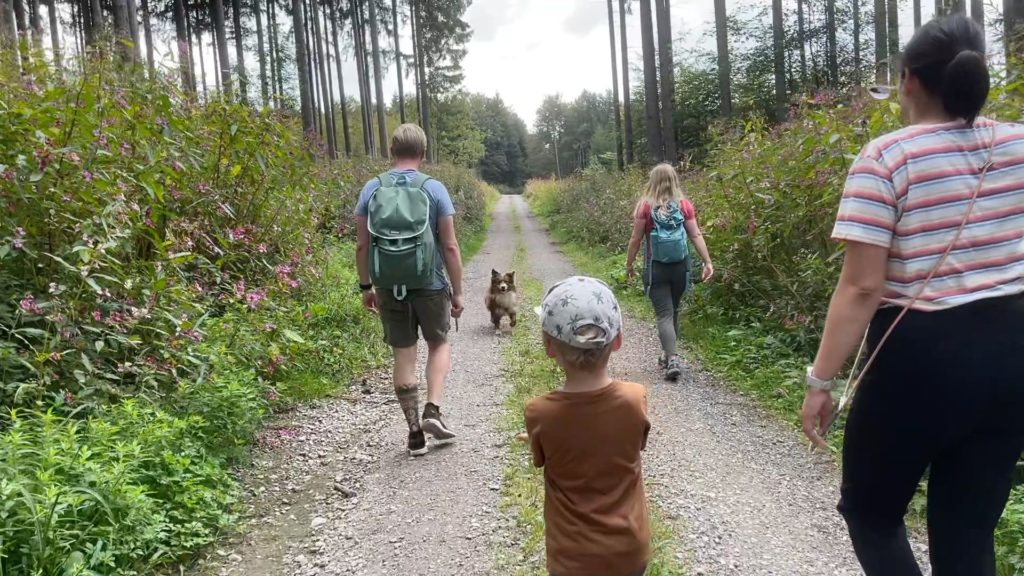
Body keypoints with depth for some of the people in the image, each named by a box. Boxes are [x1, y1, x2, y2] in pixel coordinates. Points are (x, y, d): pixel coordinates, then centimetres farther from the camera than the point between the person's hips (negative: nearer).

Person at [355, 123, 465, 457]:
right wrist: (457, 291, 0)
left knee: (404, 356, 10)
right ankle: (433, 410, 4)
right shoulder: (434, 189, -7)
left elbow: (362, 245, 2)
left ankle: (415, 431, 17)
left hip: (389, 287, 2)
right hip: (430, 285, -2)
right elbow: (450, 247, -8)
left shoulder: (371, 189, 0)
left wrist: (365, 286, 13)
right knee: (439, 344, 20)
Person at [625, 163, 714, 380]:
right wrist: (708, 262, -2)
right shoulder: (685, 205, 0)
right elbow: (696, 235, -4)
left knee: (664, 314, -1)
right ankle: (668, 354, 32)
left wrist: (629, 265, 5)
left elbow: (636, 239, -5)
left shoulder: (646, 206, -7)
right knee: (673, 310, 20)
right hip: (680, 266, 3)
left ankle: (673, 359, -15)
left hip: (656, 267, -3)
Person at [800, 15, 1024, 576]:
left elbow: (861, 287, -17)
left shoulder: (885, 158, -13)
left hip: (922, 356, -6)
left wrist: (820, 380, -12)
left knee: (869, 509, 18)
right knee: (969, 528, 18)